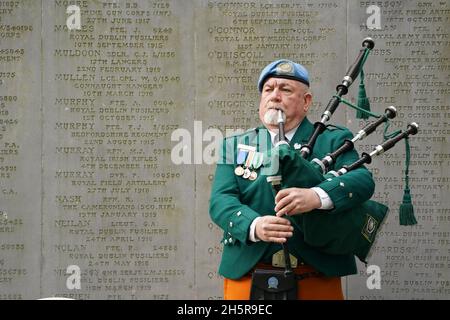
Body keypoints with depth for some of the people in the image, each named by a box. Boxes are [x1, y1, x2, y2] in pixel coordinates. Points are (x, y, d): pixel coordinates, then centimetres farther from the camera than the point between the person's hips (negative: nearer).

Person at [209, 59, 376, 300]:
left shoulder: (333, 140, 7)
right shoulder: (235, 146, 12)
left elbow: (363, 181, -10)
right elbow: (221, 200, -1)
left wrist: (317, 196, -30)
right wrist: (254, 225, -23)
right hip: (247, 276, 1)